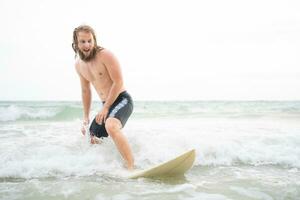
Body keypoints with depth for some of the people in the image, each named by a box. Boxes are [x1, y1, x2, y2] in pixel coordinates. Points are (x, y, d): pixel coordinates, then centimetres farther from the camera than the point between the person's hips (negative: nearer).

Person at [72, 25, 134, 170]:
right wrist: (86, 118, 18)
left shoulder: (105, 55, -14)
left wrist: (105, 108, -17)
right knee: (94, 141, 17)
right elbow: (85, 91, 19)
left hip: (122, 100, -8)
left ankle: (131, 168, -38)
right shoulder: (78, 64, 8)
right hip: (106, 104, 8)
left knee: (111, 126, -37)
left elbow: (118, 82, -17)